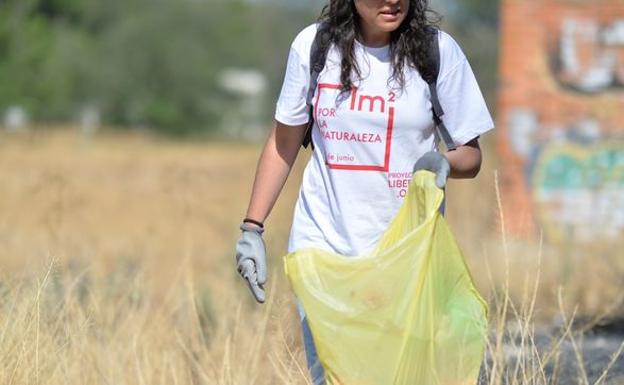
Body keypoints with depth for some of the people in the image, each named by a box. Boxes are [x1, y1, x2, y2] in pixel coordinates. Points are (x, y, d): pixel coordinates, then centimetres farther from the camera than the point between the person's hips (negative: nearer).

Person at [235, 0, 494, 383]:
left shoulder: (438, 51, -4)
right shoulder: (313, 46, -1)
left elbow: (471, 156, 2)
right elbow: (284, 144, 10)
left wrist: (443, 162, -20)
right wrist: (252, 228, 7)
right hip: (323, 241, 1)